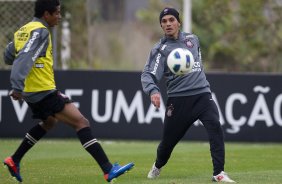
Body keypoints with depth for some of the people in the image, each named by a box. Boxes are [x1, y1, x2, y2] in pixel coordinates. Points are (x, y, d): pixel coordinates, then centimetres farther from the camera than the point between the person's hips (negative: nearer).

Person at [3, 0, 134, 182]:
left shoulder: (23, 31, 14)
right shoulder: (40, 32, -14)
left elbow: (8, 57, 21)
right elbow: (24, 59, -26)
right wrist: (18, 87, -33)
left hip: (32, 92, 10)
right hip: (44, 91, -10)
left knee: (49, 122, 34)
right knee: (81, 122, -13)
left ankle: (14, 161, 35)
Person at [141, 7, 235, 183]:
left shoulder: (192, 39, 10)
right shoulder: (160, 49, -4)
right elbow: (148, 74, -17)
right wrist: (153, 91, -37)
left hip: (202, 94, 2)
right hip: (178, 99, -2)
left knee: (215, 128, -21)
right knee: (169, 138, 7)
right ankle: (158, 166, 40)